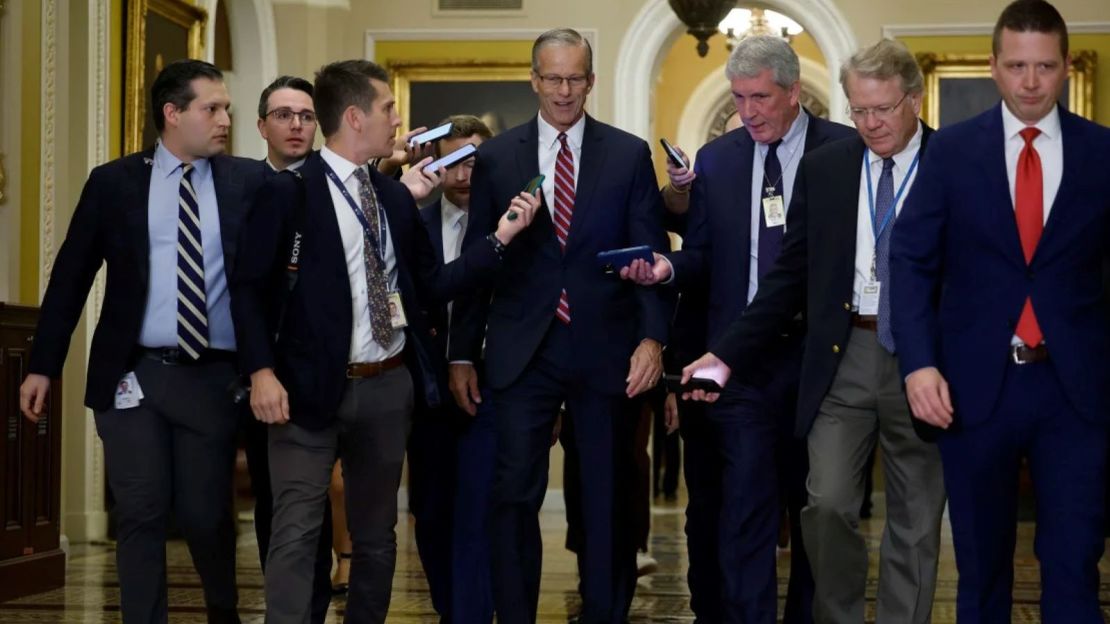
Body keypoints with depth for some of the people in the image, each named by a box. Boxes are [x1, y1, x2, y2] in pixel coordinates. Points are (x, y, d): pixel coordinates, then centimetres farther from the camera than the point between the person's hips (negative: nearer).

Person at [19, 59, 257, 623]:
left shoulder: (248, 181, 4)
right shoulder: (113, 183, 3)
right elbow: (70, 278, 4)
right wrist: (42, 366, 1)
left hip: (214, 375, 0)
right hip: (133, 373, 0)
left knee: (207, 513, 8)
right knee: (140, 515, 3)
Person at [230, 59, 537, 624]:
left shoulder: (395, 196, 11)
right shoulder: (288, 192, -7)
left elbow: (430, 285, 10)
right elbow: (250, 287, -9)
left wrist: (500, 238, 2)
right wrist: (261, 371, -18)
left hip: (389, 386, 6)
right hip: (312, 388, -6)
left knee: (376, 535, 14)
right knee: (297, 534, -8)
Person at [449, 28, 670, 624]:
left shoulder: (630, 154, 4)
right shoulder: (496, 157, 6)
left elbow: (650, 254, 2)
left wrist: (652, 337, -10)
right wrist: (463, 352, 4)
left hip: (606, 349, 0)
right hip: (522, 350, 0)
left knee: (608, 498, 8)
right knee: (514, 494, -2)